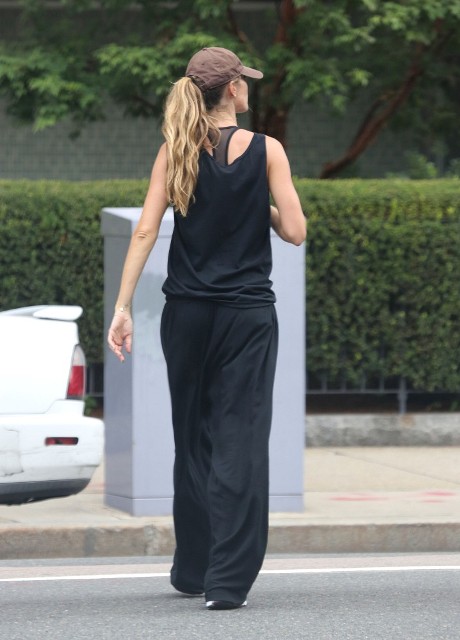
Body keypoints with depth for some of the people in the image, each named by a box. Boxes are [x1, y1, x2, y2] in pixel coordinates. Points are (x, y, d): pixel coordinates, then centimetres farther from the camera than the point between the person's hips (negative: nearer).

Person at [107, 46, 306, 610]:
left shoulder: (175, 153, 0)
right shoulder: (266, 152, -6)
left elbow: (145, 232, -6)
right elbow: (295, 231, -9)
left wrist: (122, 308, -5)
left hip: (188, 311, 3)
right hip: (248, 313, -3)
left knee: (192, 439, 16)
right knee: (241, 442, -3)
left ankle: (193, 569, 25)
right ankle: (227, 580, -11)